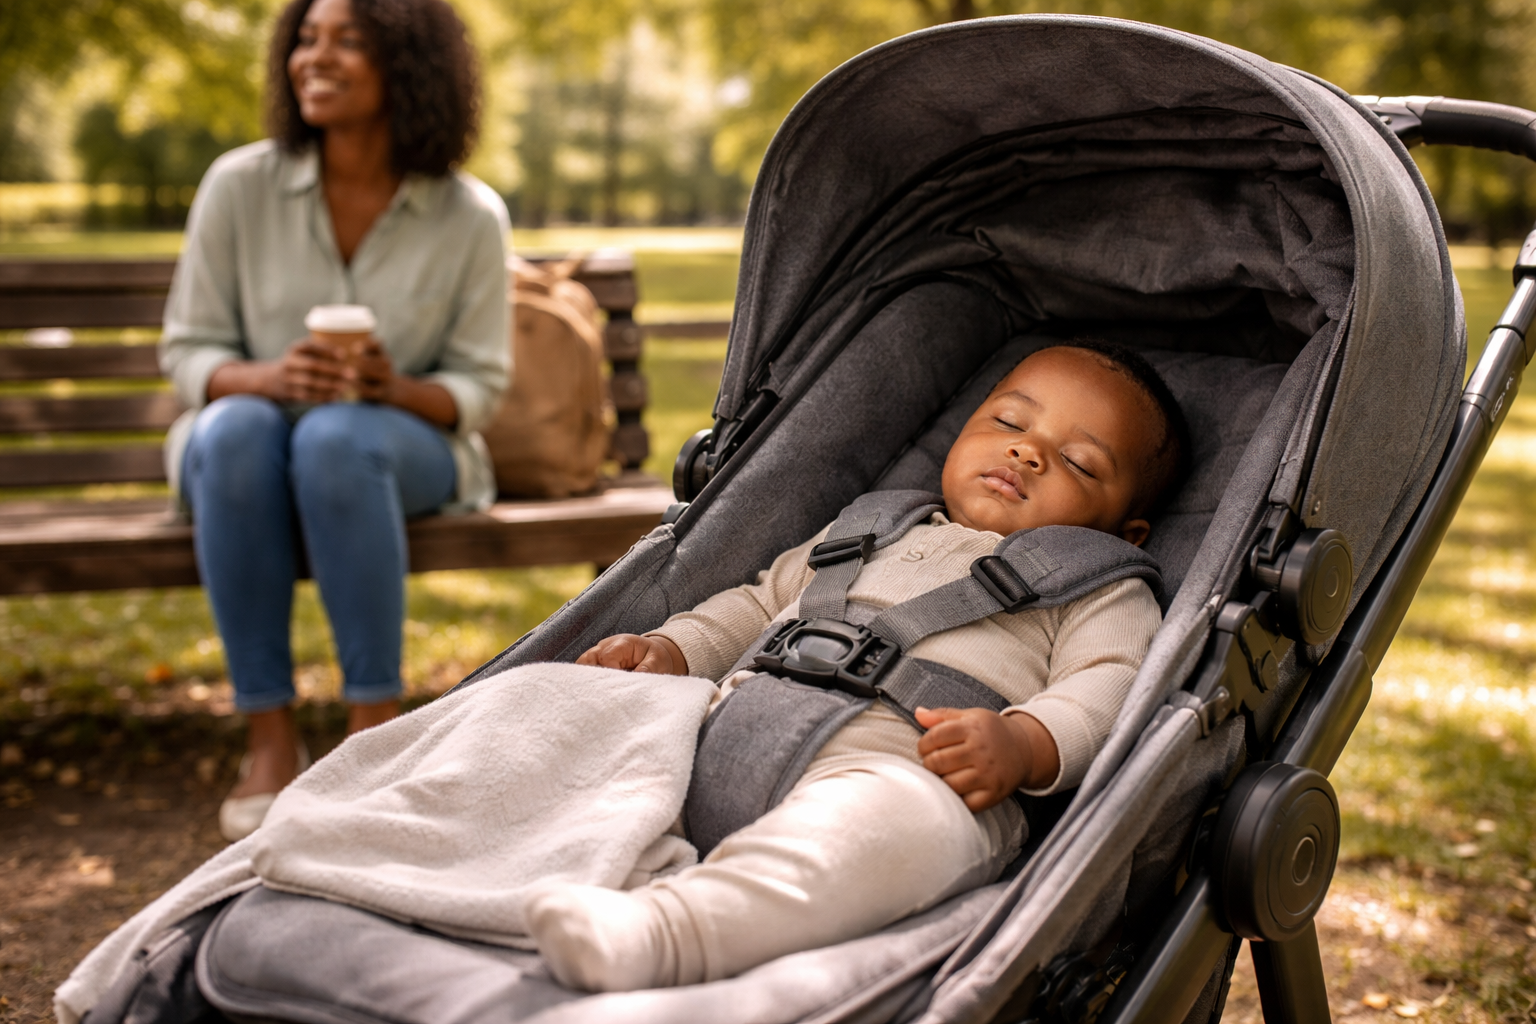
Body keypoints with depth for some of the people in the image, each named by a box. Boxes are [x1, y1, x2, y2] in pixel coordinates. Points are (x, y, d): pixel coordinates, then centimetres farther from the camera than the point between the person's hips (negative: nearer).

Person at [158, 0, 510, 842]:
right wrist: (264, 377, -24)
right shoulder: (239, 186, -5)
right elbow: (188, 351, -1)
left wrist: (397, 388, -25)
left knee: (337, 439, -37)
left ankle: (375, 728, -28)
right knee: (236, 429, -35)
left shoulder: (469, 216, -6)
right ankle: (269, 736, -28)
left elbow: (478, 385, -3)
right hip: (246, 447, 1)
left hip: (405, 447, -1)